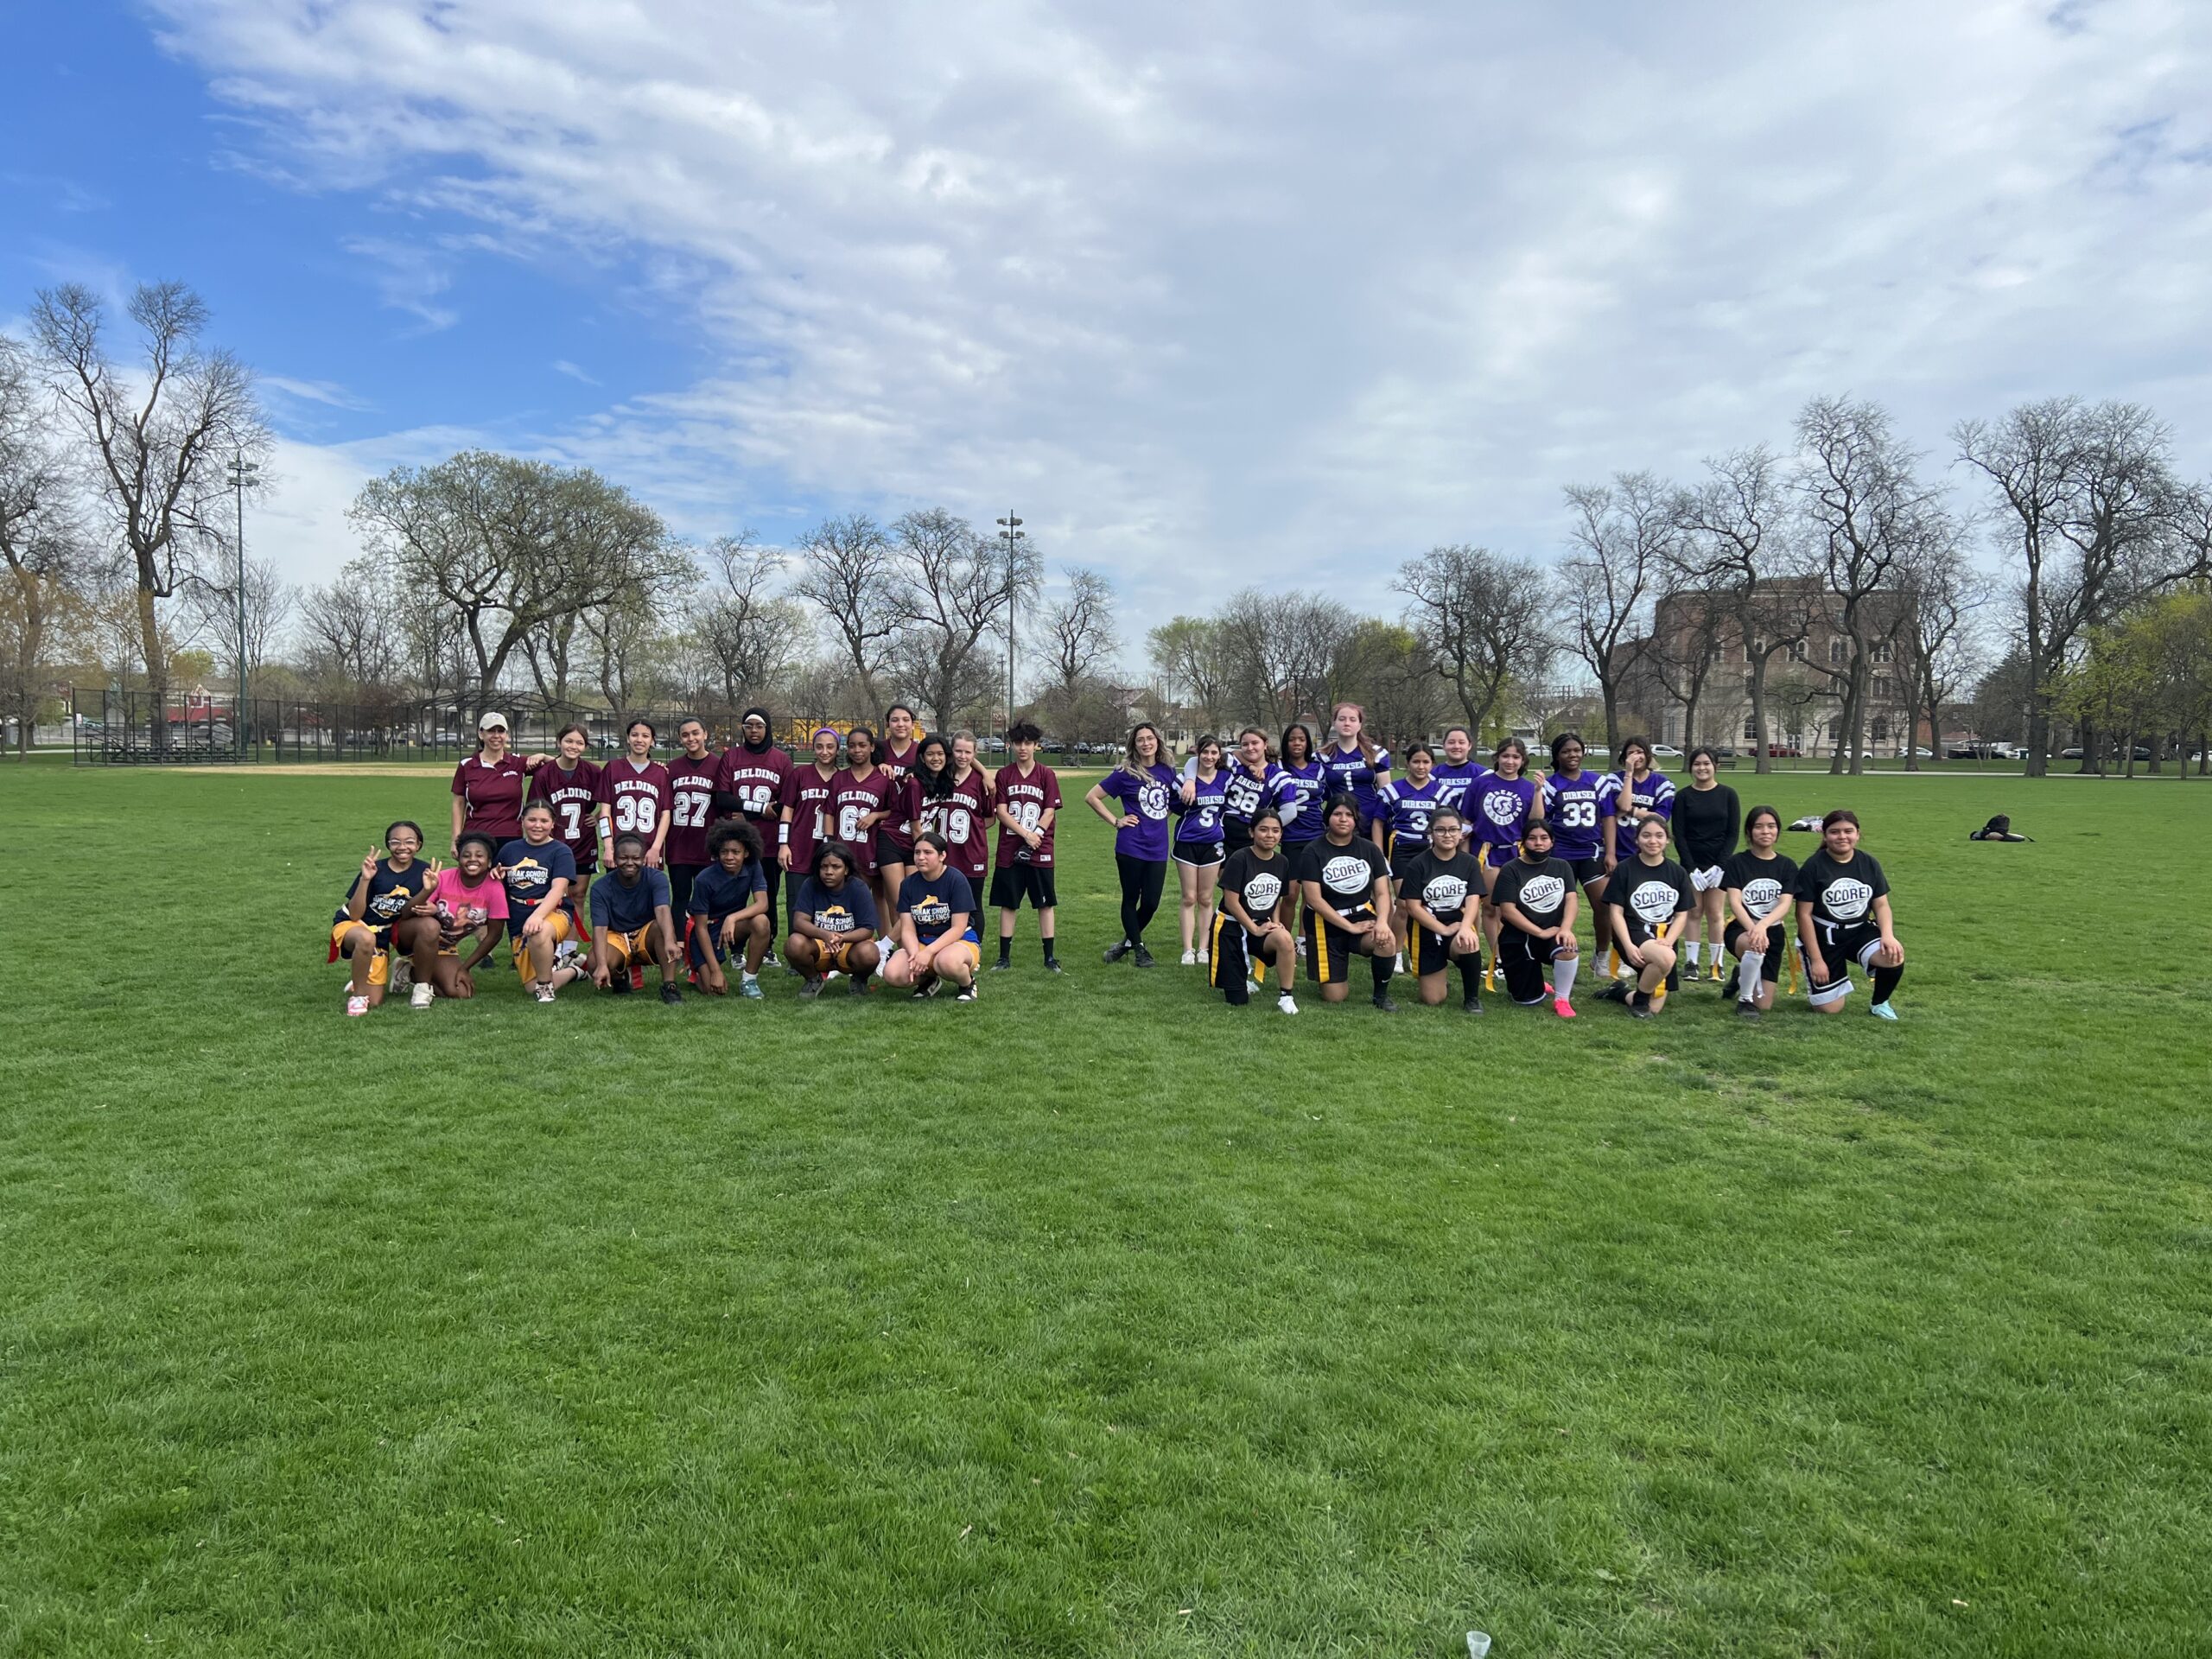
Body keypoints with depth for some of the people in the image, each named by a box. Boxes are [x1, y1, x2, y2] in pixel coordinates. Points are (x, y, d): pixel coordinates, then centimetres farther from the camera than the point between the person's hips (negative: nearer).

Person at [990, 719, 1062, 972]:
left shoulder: (1046, 775, 2)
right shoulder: (1004, 775, 4)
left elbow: (1050, 811, -2)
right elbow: (1001, 812, -3)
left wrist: (1034, 837, -13)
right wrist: (1026, 834, -14)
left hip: (1040, 850, -1)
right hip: (1009, 850, 1)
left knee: (1046, 903, 2)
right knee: (1007, 903, 5)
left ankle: (1049, 957, 8)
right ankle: (1004, 956, 13)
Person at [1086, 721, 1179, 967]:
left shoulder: (1168, 771, 4)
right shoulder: (1125, 773, -6)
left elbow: (1174, 800, 24)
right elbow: (1092, 796, -2)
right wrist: (1116, 821, -5)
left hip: (1158, 848, 3)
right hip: (1131, 847, -3)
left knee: (1151, 902, 4)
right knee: (1131, 899, 8)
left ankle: (1127, 943, 27)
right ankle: (1138, 948, 24)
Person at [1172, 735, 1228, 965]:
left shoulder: (1224, 779, 0)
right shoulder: (1187, 779, -9)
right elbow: (1175, 806, -11)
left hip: (1212, 844, 3)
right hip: (1187, 843, -2)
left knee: (1206, 898, 8)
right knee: (1189, 898, 2)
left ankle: (1203, 948, 14)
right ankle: (1188, 950, 4)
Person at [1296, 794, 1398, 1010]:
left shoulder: (1369, 849, 2)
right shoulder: (1314, 852, -8)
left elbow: (1382, 893, -2)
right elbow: (1314, 899, -14)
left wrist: (1382, 921, -22)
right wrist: (1350, 927, -18)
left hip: (1363, 916, 2)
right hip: (1326, 924, -2)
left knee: (1387, 940, -33)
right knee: (1334, 998, -4)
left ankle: (1381, 995, -7)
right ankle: (1339, 965, 32)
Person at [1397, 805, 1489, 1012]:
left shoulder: (1470, 863, -1)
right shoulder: (1417, 864, -8)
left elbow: (1473, 900, -12)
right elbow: (1413, 906, -10)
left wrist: (1465, 927, -32)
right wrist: (1444, 929, -18)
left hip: (1458, 924, 1)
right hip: (1426, 930, -1)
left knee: (1469, 943, -37)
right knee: (1433, 999, -2)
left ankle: (1472, 998, -11)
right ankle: (1439, 976, 36)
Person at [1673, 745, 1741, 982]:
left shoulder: (1728, 795, 2)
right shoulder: (1683, 796, 3)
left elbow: (1733, 833, 0)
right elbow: (1679, 835, -1)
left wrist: (1720, 865, -10)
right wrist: (1691, 869, -10)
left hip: (1719, 864, 0)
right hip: (1691, 864, 1)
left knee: (1716, 913, -1)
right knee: (1694, 912, 1)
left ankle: (1716, 965, 4)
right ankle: (1692, 963, 4)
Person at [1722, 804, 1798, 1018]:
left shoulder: (1787, 865, 2)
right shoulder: (1736, 862, -4)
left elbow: (1785, 905, -12)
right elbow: (1734, 902, -16)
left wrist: (1762, 925, -33)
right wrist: (1752, 929, -35)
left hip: (1773, 932, 3)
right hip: (1741, 930, -3)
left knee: (1763, 1005, -1)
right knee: (1755, 947, -41)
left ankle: (1741, 976, 34)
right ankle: (1744, 999, -15)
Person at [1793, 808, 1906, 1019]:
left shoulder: (1869, 863, 1)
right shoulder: (1813, 866, -12)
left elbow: (1881, 905, 3)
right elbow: (1804, 915, -11)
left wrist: (1888, 934, -18)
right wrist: (1816, 959, -13)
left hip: (1859, 930, 4)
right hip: (1823, 936, -3)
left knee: (1894, 957, -28)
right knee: (1831, 1009, -6)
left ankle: (1880, 1003, 2)